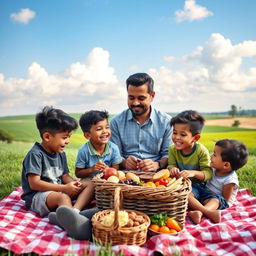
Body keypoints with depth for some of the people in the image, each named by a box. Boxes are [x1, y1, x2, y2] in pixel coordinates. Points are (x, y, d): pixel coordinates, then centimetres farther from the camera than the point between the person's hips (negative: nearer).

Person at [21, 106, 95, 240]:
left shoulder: (60, 154, 11)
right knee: (63, 197, -38)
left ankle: (74, 212, -35)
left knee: (90, 184, -9)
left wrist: (73, 183, -12)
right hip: (36, 197, -8)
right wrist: (64, 188, -21)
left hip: (59, 192, 8)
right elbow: (34, 183, -19)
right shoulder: (35, 154, -13)